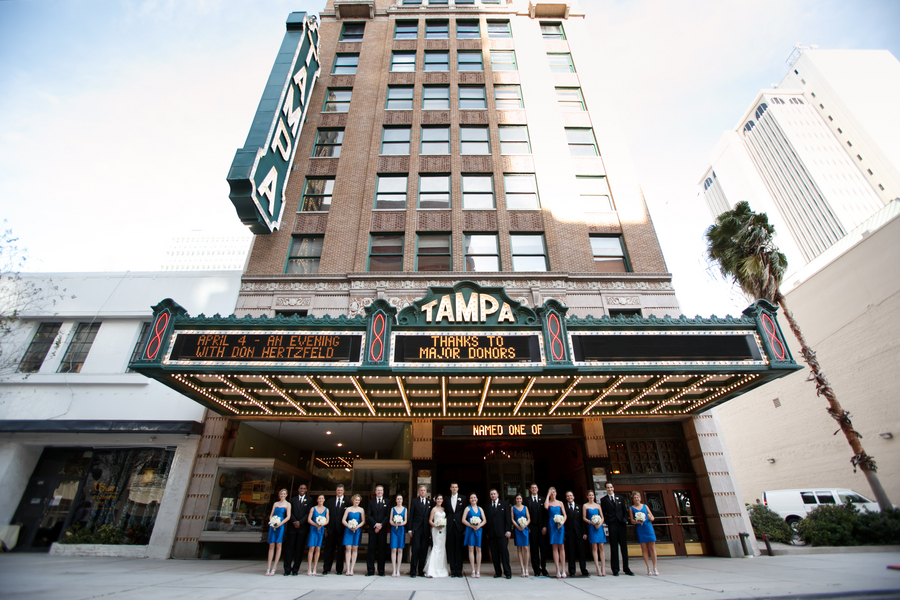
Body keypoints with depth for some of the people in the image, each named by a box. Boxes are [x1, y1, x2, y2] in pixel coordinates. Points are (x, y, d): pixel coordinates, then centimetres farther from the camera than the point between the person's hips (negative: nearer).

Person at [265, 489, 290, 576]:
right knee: (271, 546, 3)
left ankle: (273, 569, 3)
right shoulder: (276, 504, 14)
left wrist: (280, 524, -15)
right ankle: (268, 568, 8)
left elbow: (288, 517, -4)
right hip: (272, 526, 3)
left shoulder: (287, 504, 2)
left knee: (278, 546, -3)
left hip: (280, 526, -3)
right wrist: (271, 522, -5)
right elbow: (271, 515, 13)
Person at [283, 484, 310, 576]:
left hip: (303, 527, -1)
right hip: (292, 527, 2)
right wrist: (294, 522, -9)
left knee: (299, 549, 1)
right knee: (289, 548, 1)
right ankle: (287, 570, 6)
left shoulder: (309, 500, 6)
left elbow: (308, 513, -1)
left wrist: (300, 522, -11)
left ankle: (295, 569, 8)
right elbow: (290, 512, 5)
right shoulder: (293, 499, 13)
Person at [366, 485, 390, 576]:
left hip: (383, 529, -1)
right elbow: (368, 516, 3)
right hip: (372, 529, 1)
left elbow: (388, 516, 1)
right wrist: (375, 524, -11)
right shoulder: (371, 502, 11)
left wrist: (381, 525, -10)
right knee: (371, 549, 0)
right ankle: (370, 570, 7)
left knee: (382, 550, 2)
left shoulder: (387, 502, 8)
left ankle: (381, 571, 10)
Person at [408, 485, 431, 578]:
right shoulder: (414, 502, 5)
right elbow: (411, 516, 3)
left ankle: (421, 571, 15)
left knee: (424, 550, 5)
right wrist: (410, 530, -3)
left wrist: (431, 529, 4)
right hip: (416, 529, -2)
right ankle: (413, 571, 3)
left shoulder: (430, 503, 10)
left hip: (426, 529, 2)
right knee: (415, 549, -6)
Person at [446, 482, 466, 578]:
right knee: (451, 549, 5)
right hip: (450, 527, 1)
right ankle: (453, 571, 13)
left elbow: (465, 513, 2)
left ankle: (459, 571, 12)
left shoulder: (462, 498, 5)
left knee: (459, 549, 4)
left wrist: (465, 528, -3)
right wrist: (445, 525, -1)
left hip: (459, 527, -1)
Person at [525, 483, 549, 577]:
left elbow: (545, 513, 7)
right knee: (534, 549, 1)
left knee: (543, 548, 2)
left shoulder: (542, 499, 11)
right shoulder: (527, 500, 6)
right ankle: (537, 570, 9)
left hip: (542, 527, 1)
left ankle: (543, 568, 13)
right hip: (532, 527, -1)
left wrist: (545, 526, -3)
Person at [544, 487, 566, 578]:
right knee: (555, 547, 0)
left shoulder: (560, 503, 10)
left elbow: (565, 515, 9)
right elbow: (546, 507, -19)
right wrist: (548, 495, -10)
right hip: (552, 525, -1)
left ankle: (563, 570, 5)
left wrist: (562, 522, -10)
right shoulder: (548, 503, 5)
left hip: (560, 526, 1)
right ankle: (558, 570, 3)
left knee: (561, 547, 1)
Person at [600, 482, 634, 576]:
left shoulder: (620, 498, 12)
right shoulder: (603, 500, 4)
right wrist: (607, 522, -8)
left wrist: (625, 520, -1)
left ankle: (626, 568, 17)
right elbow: (603, 513, 4)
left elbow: (625, 511, 14)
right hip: (612, 525, -2)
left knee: (624, 547, 7)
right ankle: (615, 569, 7)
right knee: (614, 548, 0)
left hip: (622, 524, 3)